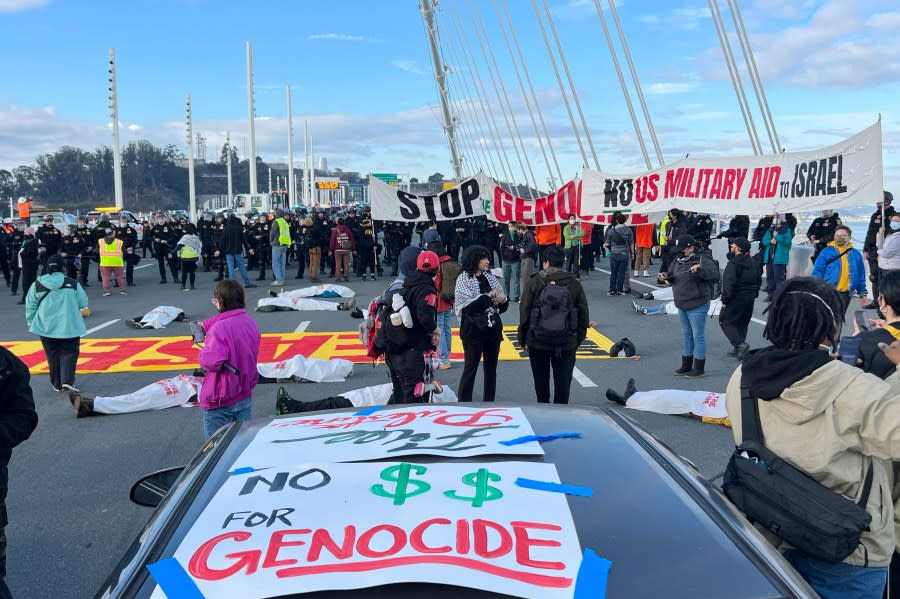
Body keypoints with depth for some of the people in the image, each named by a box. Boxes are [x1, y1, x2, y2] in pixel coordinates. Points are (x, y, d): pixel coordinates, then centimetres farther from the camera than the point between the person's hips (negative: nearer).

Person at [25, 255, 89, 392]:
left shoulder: (37, 285, -2)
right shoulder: (73, 284, -6)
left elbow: (30, 307, 3)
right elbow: (83, 304, 1)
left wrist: (31, 323, 15)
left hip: (46, 327, 2)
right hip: (69, 326, -2)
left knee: (53, 355, 13)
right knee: (69, 353, 7)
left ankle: (56, 384, 19)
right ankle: (67, 380, -9)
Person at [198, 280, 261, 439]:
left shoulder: (220, 328, -24)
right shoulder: (249, 321, 2)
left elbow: (212, 361, -32)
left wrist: (203, 354, -9)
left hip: (220, 401, -7)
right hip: (245, 396, 7)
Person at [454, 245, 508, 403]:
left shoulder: (490, 278, 7)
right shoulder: (463, 279, -7)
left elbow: (503, 306, 10)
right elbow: (468, 306, -19)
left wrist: (503, 299, -11)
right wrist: (488, 297, -13)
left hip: (493, 329, 5)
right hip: (473, 331, -5)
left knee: (491, 368, 13)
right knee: (470, 369, 1)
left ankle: (489, 402, 25)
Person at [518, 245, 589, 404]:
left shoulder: (534, 282, -6)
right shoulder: (575, 283, 1)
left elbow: (524, 312, -5)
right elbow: (583, 314, 3)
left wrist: (522, 339, 4)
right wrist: (578, 339, 11)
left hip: (538, 341, -1)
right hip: (567, 343, 1)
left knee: (541, 380, 15)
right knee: (563, 382, 5)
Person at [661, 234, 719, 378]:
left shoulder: (702, 258, -14)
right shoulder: (679, 259, 8)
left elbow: (715, 274, -24)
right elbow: (673, 276, 19)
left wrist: (700, 268, -37)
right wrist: (666, 276, -3)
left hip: (697, 305, -8)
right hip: (682, 304, 8)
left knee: (698, 336, 0)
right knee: (687, 335, 18)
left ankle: (699, 368, 10)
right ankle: (686, 366, 29)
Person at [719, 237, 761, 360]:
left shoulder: (733, 263, -18)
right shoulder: (754, 262, 9)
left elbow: (729, 283, -22)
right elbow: (759, 280, 16)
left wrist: (725, 300, -17)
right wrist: (754, 294, 20)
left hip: (736, 298, -8)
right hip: (749, 299, 8)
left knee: (725, 321, 2)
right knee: (742, 323, 16)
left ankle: (739, 344, -14)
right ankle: (738, 349, 20)